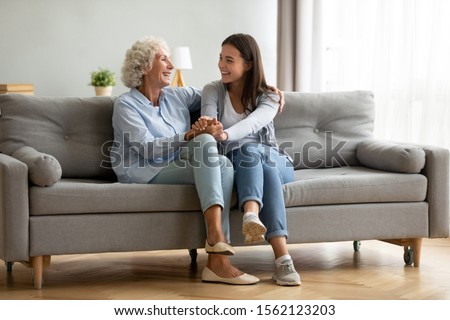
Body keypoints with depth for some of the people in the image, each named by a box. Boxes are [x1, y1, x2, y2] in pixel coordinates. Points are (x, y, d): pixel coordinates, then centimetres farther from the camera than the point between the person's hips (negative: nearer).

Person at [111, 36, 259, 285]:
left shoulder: (177, 96, 16)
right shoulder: (125, 105, -2)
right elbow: (149, 150, -14)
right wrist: (194, 135, -25)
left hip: (178, 168, 6)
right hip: (147, 174, -6)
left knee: (224, 165, -26)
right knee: (205, 141, -26)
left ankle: (216, 260, -36)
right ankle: (216, 235, -40)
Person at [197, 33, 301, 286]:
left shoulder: (268, 98, -2)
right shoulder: (213, 91, 4)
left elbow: (252, 123, -25)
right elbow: (209, 120, -16)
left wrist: (224, 135, -47)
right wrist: (205, 125, -43)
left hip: (274, 163, 0)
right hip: (236, 164, 0)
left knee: (251, 150, -35)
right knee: (248, 150, -36)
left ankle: (251, 216, -61)